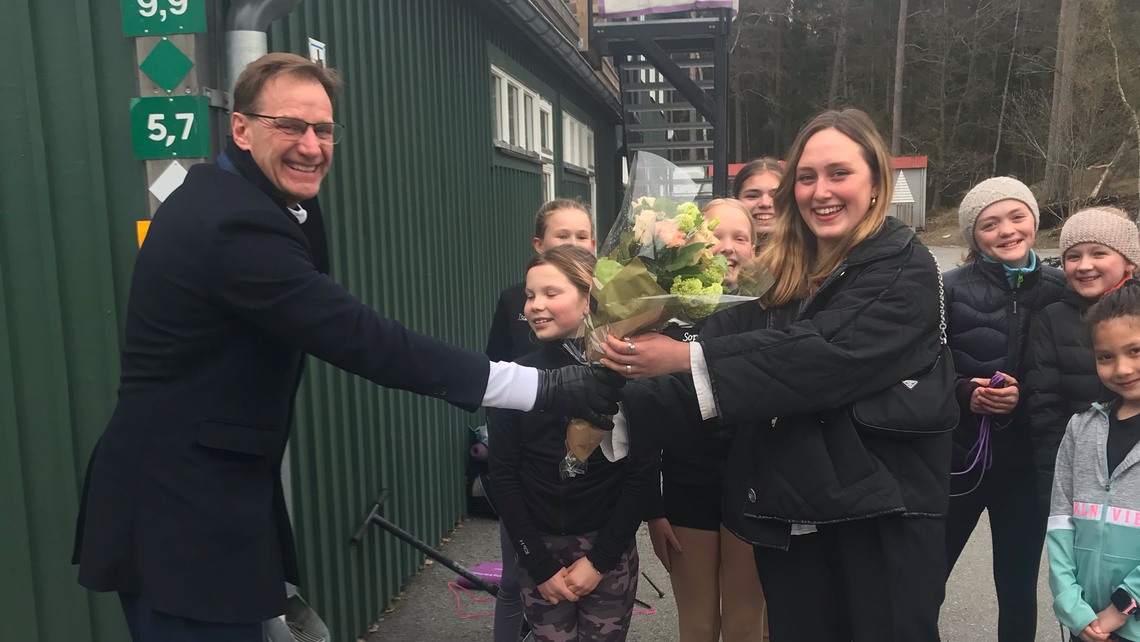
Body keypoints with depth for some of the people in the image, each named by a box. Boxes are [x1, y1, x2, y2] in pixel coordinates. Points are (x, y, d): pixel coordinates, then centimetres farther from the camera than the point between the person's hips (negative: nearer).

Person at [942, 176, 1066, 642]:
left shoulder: (1059, 290, 0)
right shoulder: (951, 290, -7)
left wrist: (1024, 398, -14)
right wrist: (964, 393, -21)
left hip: (1025, 464, 2)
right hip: (958, 456, -2)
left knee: (1018, 589, 14)